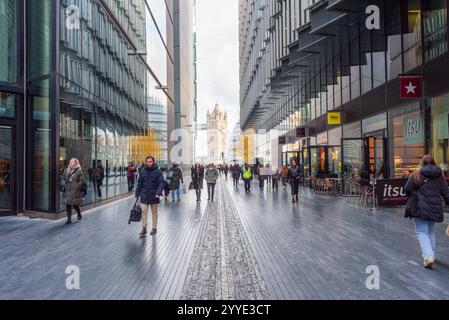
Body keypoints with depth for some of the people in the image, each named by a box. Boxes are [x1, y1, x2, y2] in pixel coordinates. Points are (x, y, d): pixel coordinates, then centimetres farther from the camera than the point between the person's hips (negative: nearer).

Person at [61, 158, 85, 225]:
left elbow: (82, 181, -6)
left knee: (75, 204, 1)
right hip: (67, 191, 4)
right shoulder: (66, 170, 10)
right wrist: (63, 185, 5)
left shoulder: (79, 171, -5)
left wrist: (76, 187, -14)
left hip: (75, 191, -4)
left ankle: (79, 214, 31)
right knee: (68, 205, 3)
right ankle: (69, 219, 10)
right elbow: (63, 178, 19)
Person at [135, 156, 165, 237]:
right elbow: (139, 183, 9)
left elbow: (161, 183, -12)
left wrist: (158, 192, -25)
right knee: (144, 211, 0)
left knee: (154, 212, 11)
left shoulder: (158, 171, -7)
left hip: (154, 196, -2)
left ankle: (154, 228, 22)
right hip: (144, 195, 2)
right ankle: (144, 228, 7)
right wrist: (137, 194, 8)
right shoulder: (143, 171, 4)